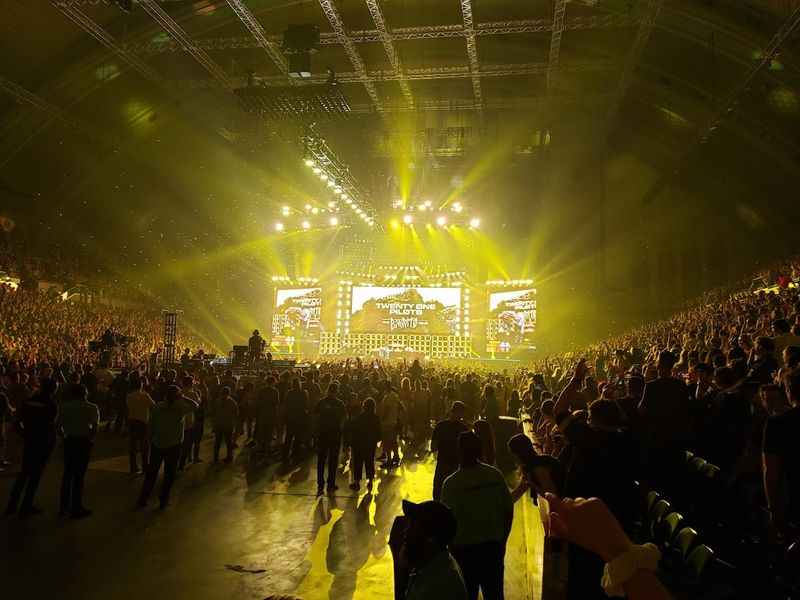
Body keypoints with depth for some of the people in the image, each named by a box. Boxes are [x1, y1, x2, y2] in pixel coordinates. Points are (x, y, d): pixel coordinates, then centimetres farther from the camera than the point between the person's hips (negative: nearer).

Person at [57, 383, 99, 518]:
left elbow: (59, 424, -1)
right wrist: (90, 438, -1)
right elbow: (95, 427, -15)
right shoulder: (92, 407, -8)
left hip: (69, 441, 4)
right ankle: (76, 508, 8)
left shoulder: (65, 406, 2)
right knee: (79, 475, 2)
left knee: (68, 473, 16)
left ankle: (64, 506, 24)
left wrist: (65, 435, 11)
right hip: (84, 442, -4)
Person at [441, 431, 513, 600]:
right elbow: (509, 511, 0)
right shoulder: (496, 475, -7)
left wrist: (451, 548, 1)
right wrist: (502, 540, 14)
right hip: (494, 547, 4)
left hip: (465, 549, -3)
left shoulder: (451, 483, -19)